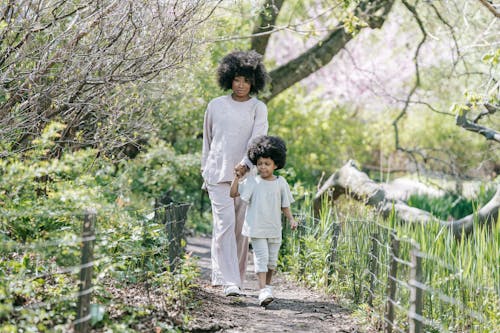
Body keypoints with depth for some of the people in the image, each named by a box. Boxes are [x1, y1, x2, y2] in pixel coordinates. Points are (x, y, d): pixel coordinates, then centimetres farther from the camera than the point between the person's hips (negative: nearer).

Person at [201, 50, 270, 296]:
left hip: (246, 176, 1)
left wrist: (246, 164, -26)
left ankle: (228, 277, 19)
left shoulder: (258, 109, 5)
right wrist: (205, 171, 19)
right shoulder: (215, 106, 8)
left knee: (241, 230, 4)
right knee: (225, 226, -13)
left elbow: (258, 140, -9)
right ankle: (229, 282, -18)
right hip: (218, 174, -1)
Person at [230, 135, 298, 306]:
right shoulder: (252, 182, -4)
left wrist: (291, 219, -3)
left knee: (272, 260, 14)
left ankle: (267, 285, 35)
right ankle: (263, 291, -16)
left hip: (274, 229, 3)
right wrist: (237, 178, -16)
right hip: (256, 228, -3)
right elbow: (233, 194, -6)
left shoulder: (281, 183, 3)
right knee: (261, 257, -12)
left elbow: (285, 205, 10)